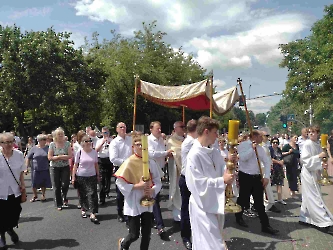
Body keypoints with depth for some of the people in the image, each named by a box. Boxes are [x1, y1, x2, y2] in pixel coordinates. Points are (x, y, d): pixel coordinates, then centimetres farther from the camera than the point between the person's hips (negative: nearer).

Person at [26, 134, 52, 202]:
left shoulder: (47, 148, -1)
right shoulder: (34, 149, -3)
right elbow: (28, 158, 1)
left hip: (45, 169, 1)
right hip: (35, 169, -1)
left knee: (44, 183, 8)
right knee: (34, 184, 8)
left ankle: (43, 195, 28)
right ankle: (35, 195, 30)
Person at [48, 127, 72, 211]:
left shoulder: (67, 143, -1)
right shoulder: (52, 144, -2)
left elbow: (70, 156, -8)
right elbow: (49, 157, -8)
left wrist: (58, 157, -15)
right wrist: (62, 157, -13)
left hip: (65, 167, 0)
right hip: (55, 168, 0)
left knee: (65, 184, -8)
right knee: (56, 187, 5)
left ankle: (64, 198, 23)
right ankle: (59, 204, 18)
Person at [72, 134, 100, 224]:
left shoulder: (94, 152, -1)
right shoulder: (79, 152, -6)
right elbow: (75, 165, -2)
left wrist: (98, 175, 9)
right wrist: (73, 177, -3)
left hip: (92, 176, 0)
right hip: (81, 177, 0)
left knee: (92, 194, -7)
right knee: (82, 194, 12)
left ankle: (93, 214, -7)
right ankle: (83, 209, 33)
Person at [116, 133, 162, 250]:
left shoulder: (151, 163, -1)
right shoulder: (129, 162, -13)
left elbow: (158, 182, 4)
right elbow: (120, 183, -14)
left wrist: (152, 190, -15)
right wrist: (137, 186, -21)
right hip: (133, 204, -4)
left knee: (147, 233, 11)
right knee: (134, 235, 5)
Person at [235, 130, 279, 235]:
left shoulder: (260, 148, 8)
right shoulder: (243, 145, -8)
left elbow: (267, 162, 7)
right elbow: (243, 158, -24)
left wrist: (266, 177, -3)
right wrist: (252, 148, -18)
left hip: (257, 177, 5)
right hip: (245, 176, -5)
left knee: (259, 202, 6)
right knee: (244, 200, 8)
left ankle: (265, 225, 11)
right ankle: (238, 217, 34)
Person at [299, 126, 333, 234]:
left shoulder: (318, 145, 7)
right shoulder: (307, 144, -13)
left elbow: (316, 160, 16)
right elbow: (305, 160, -18)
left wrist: (321, 164, -4)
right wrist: (319, 156, -24)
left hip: (315, 173, 8)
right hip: (308, 173, -8)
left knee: (308, 198, 15)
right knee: (315, 198, -4)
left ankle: (304, 218, 26)